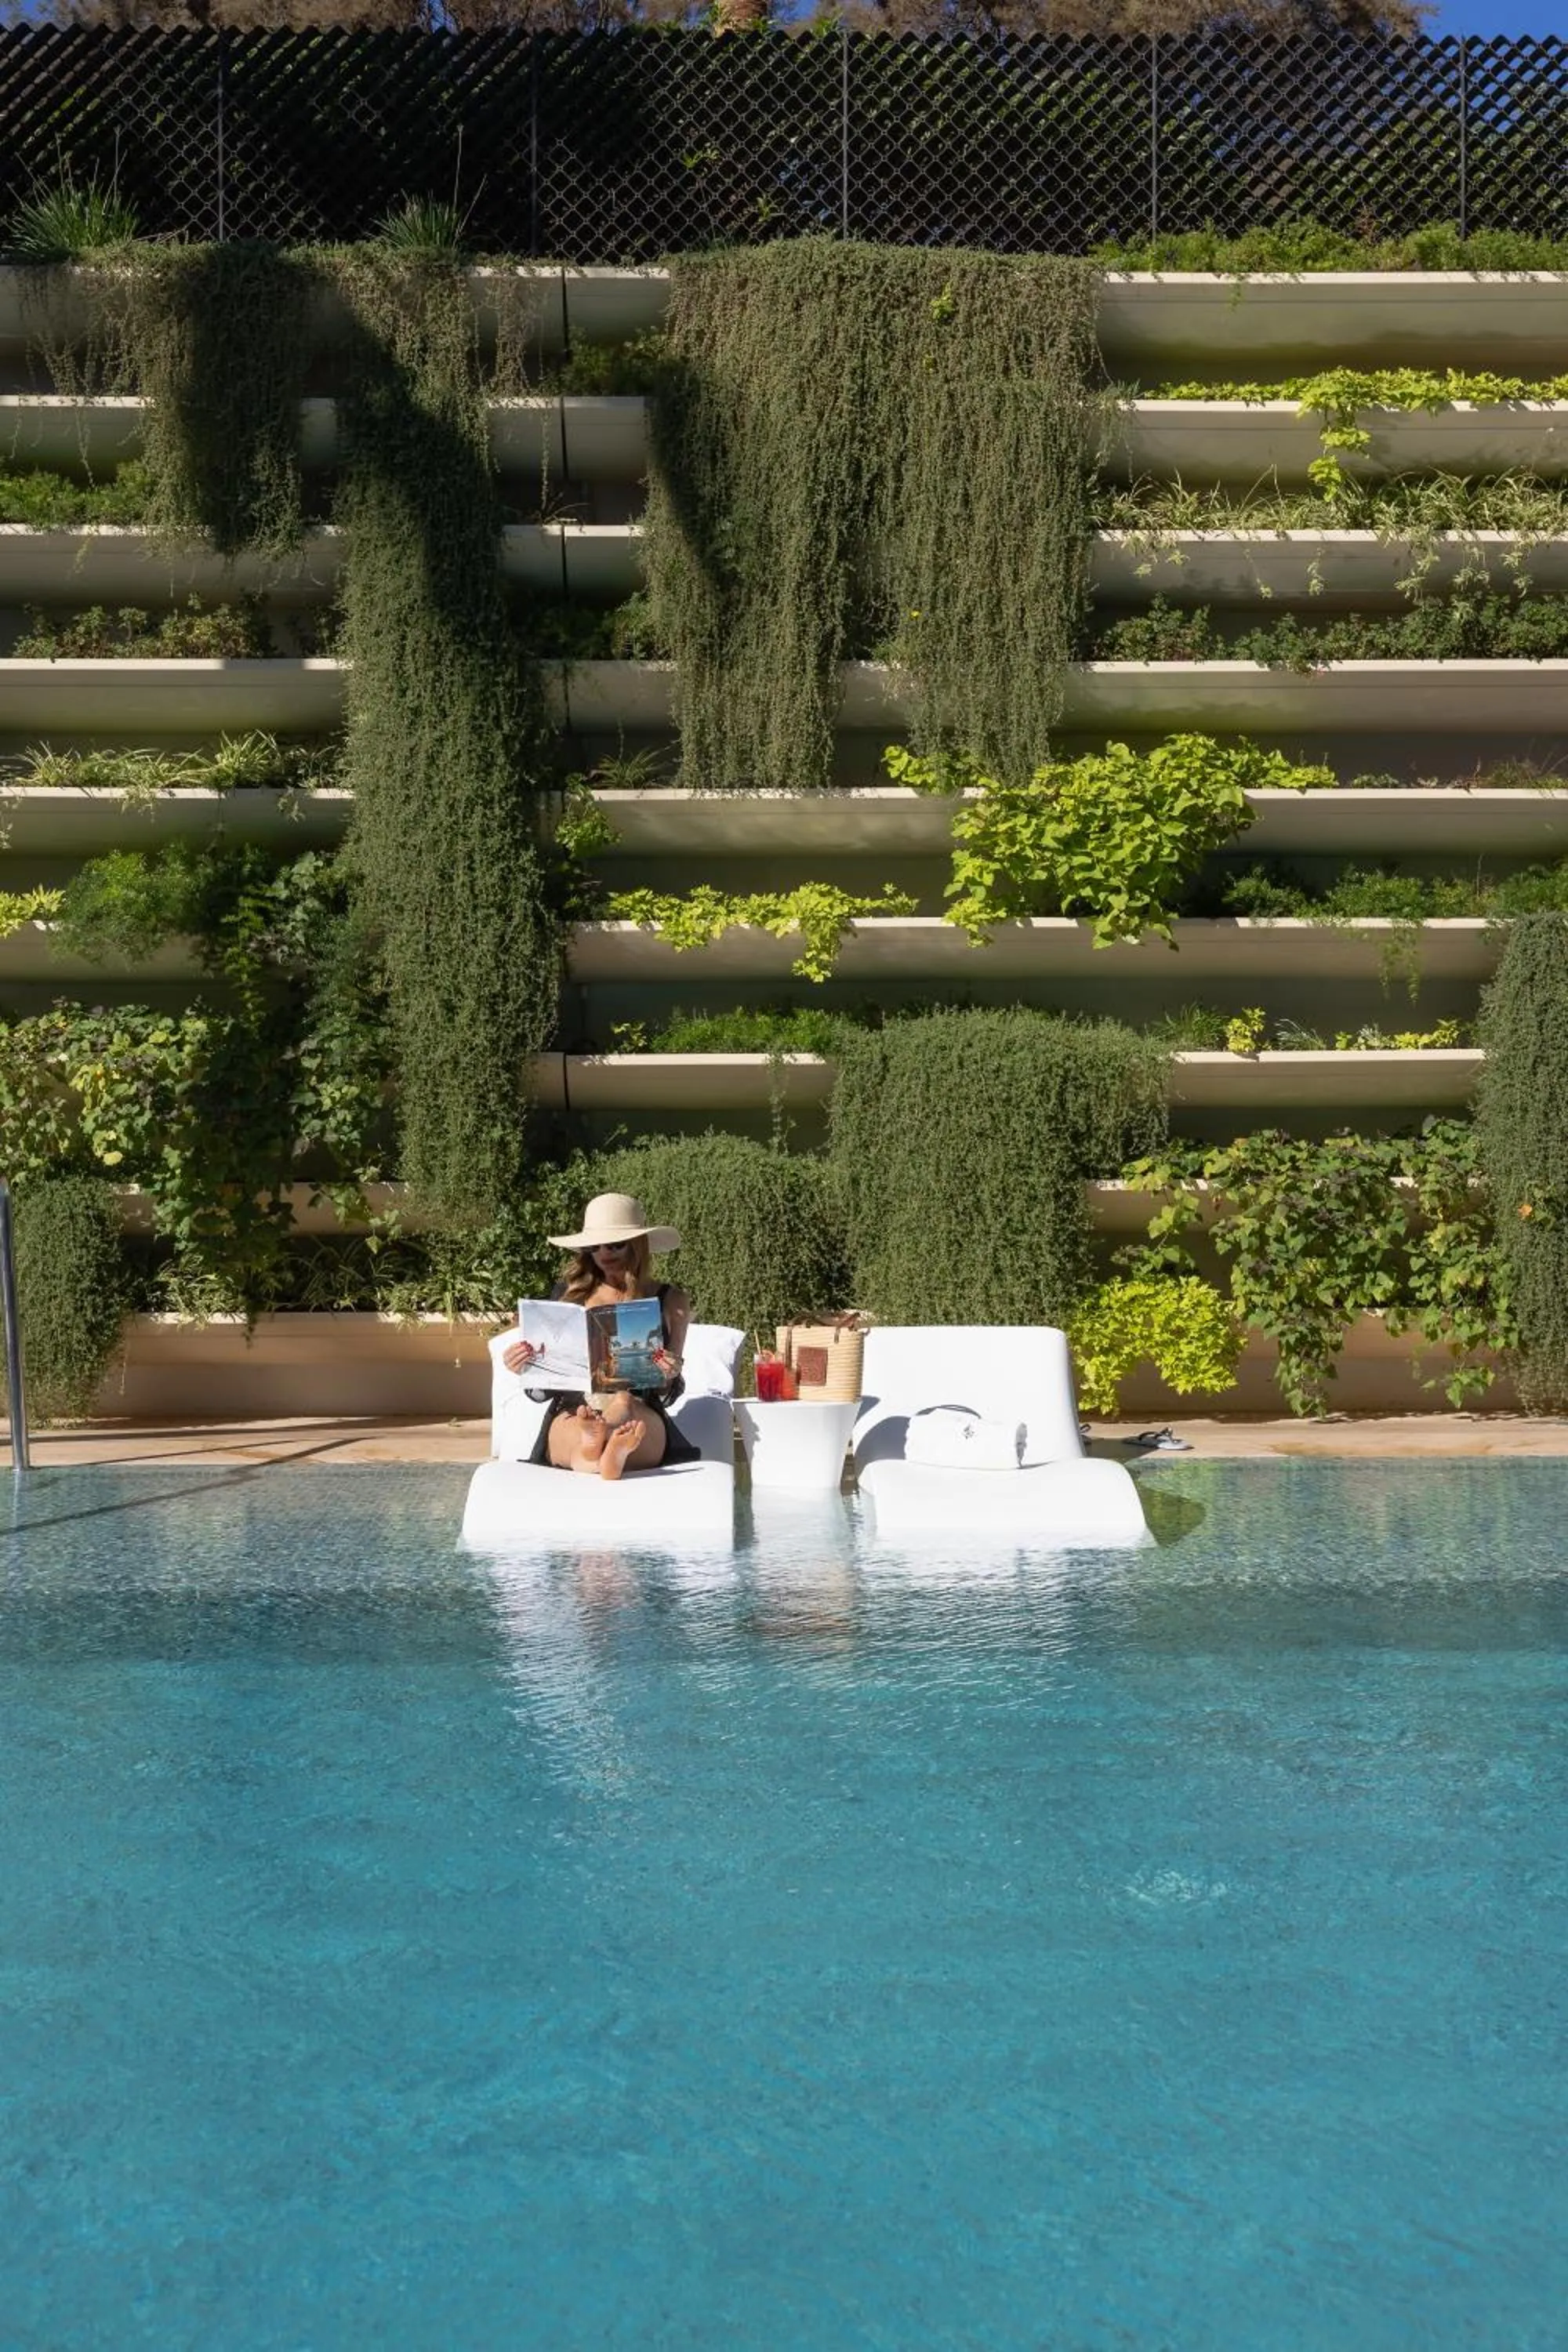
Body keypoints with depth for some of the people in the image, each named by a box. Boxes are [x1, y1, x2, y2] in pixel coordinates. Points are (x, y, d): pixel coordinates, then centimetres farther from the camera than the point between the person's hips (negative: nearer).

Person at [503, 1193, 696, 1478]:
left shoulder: (670, 1301, 16)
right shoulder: (568, 1295, 18)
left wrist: (670, 1376, -7)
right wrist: (525, 1369, -2)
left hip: (642, 1420, 0)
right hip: (570, 1414, 1)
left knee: (624, 1403, -39)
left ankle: (594, 1444, -71)